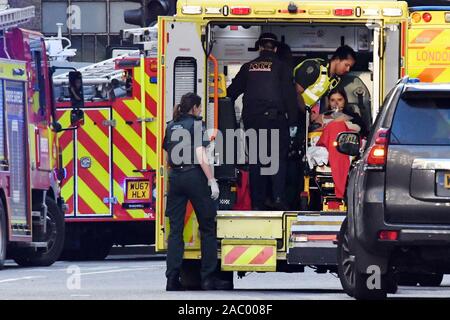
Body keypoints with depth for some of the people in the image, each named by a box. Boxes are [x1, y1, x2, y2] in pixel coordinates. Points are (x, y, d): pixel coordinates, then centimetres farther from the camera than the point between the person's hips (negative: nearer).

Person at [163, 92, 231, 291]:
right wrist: (212, 181, -12)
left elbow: (168, 155, 15)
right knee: (207, 228, 4)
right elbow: (200, 156, -13)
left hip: (175, 177, 6)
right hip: (194, 176, -6)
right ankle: (208, 278, 2)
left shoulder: (171, 127, 12)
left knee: (175, 229, 5)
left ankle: (172, 278, -1)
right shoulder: (196, 124, -6)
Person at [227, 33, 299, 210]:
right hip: (275, 118, -3)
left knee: (255, 161, 7)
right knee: (278, 159, 0)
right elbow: (290, 96, -3)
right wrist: (293, 122, -1)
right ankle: (278, 199, -15)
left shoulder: (248, 67, 10)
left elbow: (232, 91, 15)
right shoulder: (281, 67, 1)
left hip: (252, 120, 3)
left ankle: (257, 203, 5)